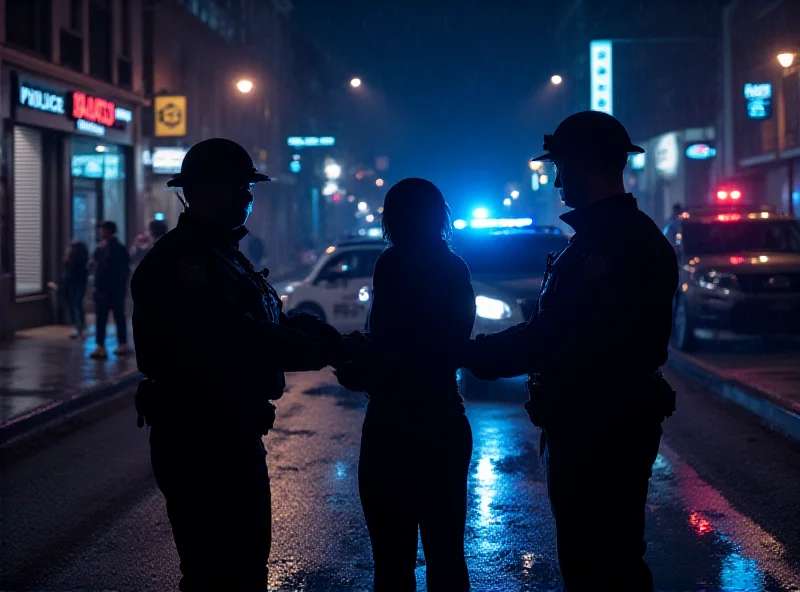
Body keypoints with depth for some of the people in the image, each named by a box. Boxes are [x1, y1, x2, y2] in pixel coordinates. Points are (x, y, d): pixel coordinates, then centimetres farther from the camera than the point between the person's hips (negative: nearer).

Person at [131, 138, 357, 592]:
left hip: (233, 434, 11)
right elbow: (241, 341, -29)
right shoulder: (182, 261, -19)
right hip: (199, 440, -11)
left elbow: (260, 328, 14)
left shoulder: (221, 254, 16)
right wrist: (332, 350, -23)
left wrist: (310, 330, -6)